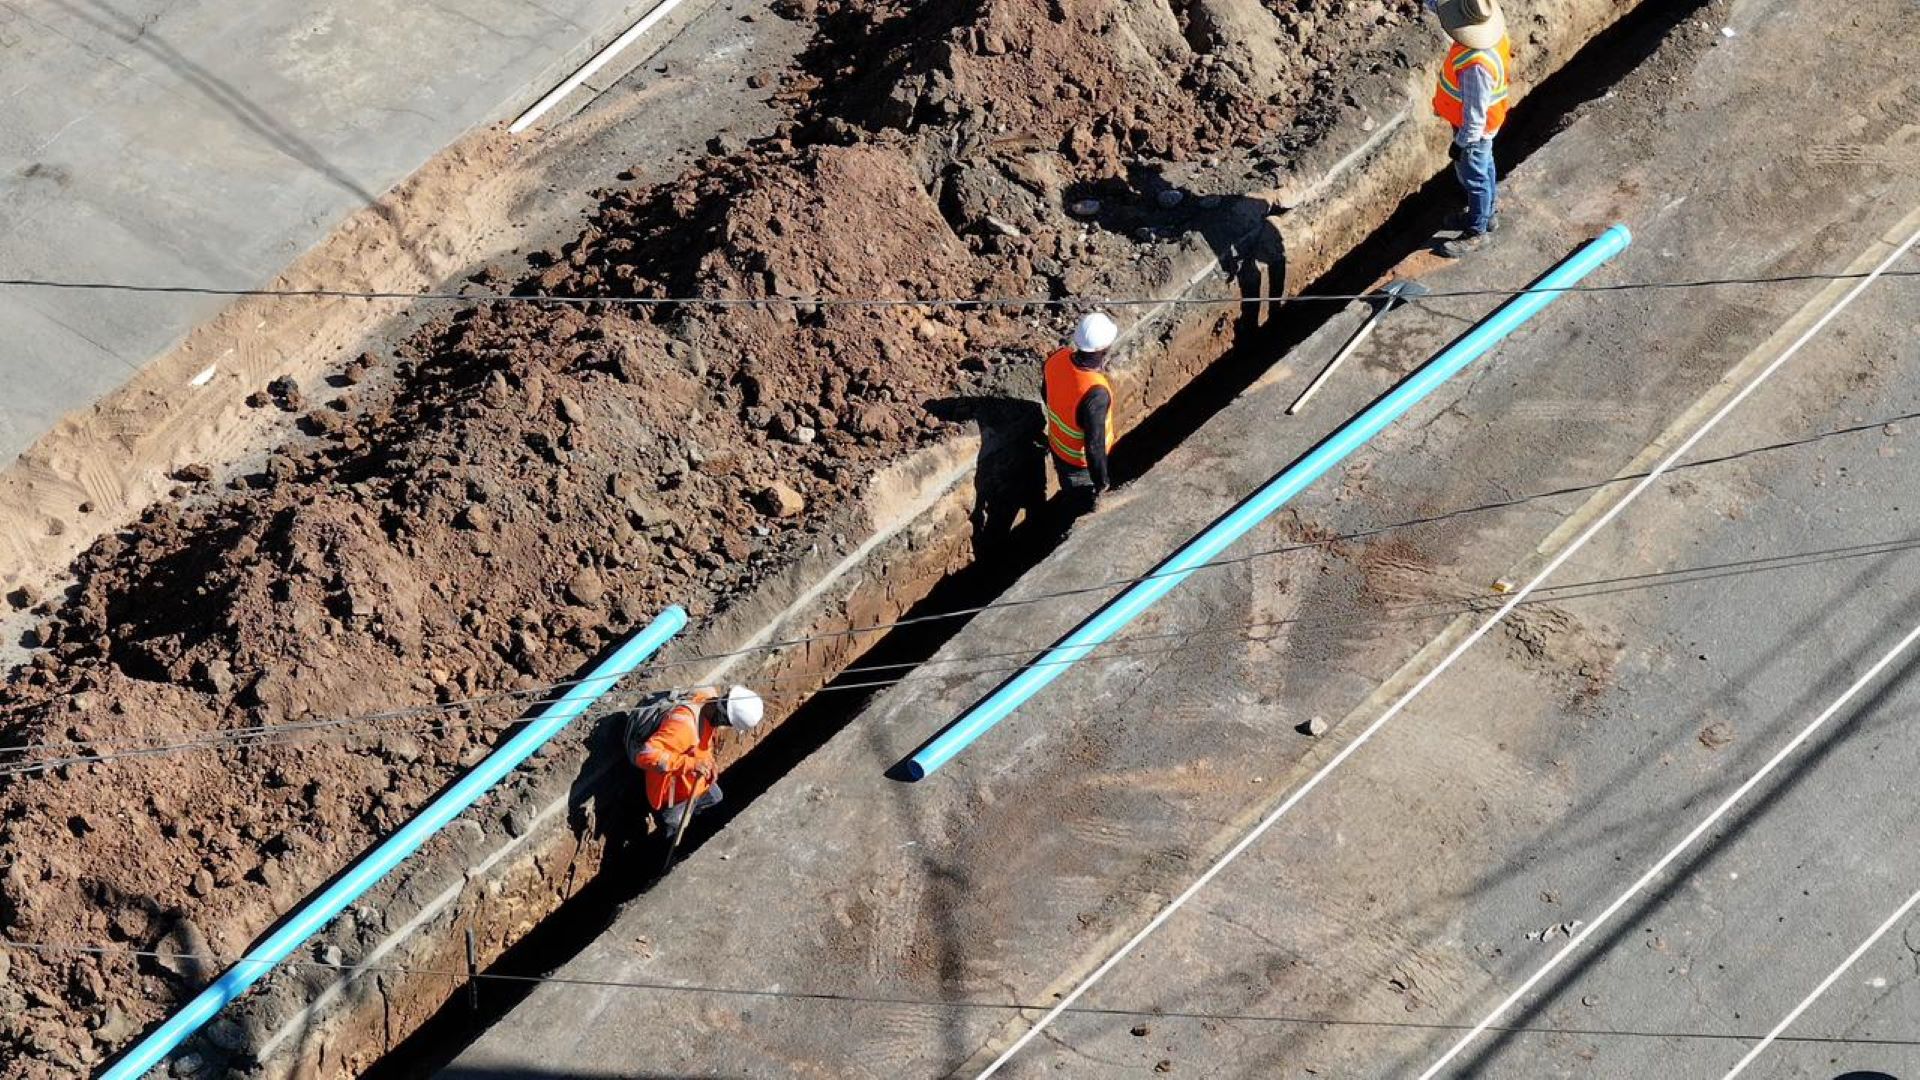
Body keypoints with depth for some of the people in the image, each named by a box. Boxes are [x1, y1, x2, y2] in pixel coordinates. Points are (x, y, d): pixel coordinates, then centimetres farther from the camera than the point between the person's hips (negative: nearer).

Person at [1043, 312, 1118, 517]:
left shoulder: (1057, 358, -22)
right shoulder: (1095, 394, -43)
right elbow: (1094, 445, -32)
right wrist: (1102, 480, -15)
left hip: (1057, 446, 6)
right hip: (1081, 461, -6)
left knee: (1069, 494, 34)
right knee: (1083, 508, 23)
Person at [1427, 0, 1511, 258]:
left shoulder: (1475, 66, -43)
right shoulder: (1490, 24, -19)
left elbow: (1474, 113, -31)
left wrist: (1461, 143, -18)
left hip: (1474, 130, -8)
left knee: (1473, 178, 14)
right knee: (1483, 167, 28)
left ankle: (1476, 232, 35)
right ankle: (1484, 215, 50)